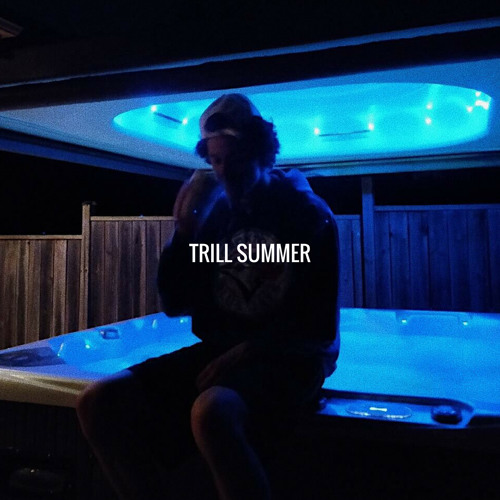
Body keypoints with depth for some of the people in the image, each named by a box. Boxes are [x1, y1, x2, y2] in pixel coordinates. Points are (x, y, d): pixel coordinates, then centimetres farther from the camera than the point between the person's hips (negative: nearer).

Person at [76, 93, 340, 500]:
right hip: (221, 351, 5)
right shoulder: (215, 213, 8)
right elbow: (175, 304, 7)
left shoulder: (308, 214, -4)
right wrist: (186, 230, -6)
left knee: (211, 413, -37)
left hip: (288, 358, -5)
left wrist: (247, 351, -18)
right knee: (100, 402, -13)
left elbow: (320, 328, -8)